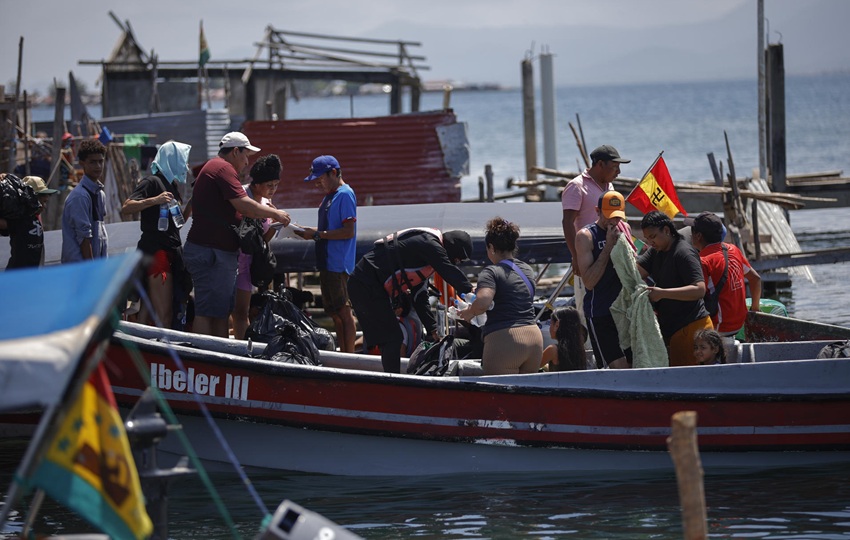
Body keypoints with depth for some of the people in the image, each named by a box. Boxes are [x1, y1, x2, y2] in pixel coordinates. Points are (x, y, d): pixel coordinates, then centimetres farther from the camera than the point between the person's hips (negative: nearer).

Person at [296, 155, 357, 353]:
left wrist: (317, 234, -15)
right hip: (327, 263, 10)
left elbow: (348, 231, -19)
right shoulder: (329, 196, 18)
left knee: (344, 312, -7)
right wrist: (309, 231, 9)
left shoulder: (345, 195, -12)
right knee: (335, 314, 12)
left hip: (339, 265, -10)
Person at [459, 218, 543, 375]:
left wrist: (469, 312, -2)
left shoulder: (491, 272, -6)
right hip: (534, 338, 7)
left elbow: (483, 302, -22)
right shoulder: (527, 270, 17)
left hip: (504, 339, -7)